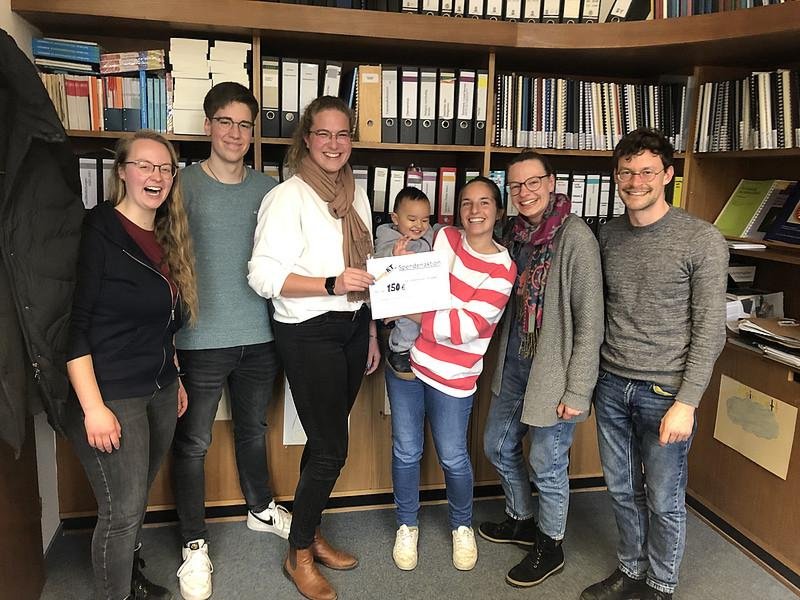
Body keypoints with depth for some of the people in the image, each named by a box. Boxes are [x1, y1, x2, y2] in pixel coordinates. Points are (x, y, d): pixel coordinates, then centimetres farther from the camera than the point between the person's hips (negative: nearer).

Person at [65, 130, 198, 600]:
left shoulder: (166, 239, 9)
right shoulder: (97, 231, -13)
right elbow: (73, 325, -16)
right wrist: (93, 407, -19)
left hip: (160, 392, 7)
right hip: (111, 397, -7)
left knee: (138, 500, 17)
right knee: (123, 510, 2)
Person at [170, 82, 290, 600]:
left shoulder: (268, 189, 4)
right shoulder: (184, 184, -6)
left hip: (259, 335, 4)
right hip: (200, 339, -3)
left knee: (254, 430, 21)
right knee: (193, 443, 8)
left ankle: (262, 509, 43)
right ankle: (194, 544, 26)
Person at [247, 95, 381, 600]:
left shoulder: (357, 194, 9)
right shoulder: (288, 197, -12)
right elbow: (263, 275, -18)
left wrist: (371, 333, 16)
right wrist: (332, 284, -27)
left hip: (352, 328, 7)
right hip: (308, 332, -6)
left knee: (327, 439, 16)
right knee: (332, 449, -1)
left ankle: (312, 533, 36)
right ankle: (299, 555, 22)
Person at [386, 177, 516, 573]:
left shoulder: (503, 270, -10)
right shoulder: (444, 237, 1)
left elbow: (464, 327, -19)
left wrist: (407, 311, -18)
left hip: (452, 375, -3)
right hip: (406, 359, 3)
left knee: (453, 459, 7)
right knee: (406, 451, 10)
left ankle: (462, 526, 35)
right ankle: (407, 525, 33)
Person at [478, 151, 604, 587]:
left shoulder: (575, 237, -17)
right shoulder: (516, 233, 6)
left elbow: (589, 322, -17)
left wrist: (578, 390, -17)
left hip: (553, 370, -8)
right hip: (514, 363, 8)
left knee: (547, 463, 7)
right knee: (498, 445, 20)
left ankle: (550, 546, 32)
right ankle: (521, 520, 45)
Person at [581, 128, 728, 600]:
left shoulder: (702, 240, -10)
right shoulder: (609, 236, 5)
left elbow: (710, 331, -11)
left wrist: (687, 402, -15)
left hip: (664, 392, -4)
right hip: (612, 385, 4)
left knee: (664, 501, 9)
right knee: (623, 491, 17)